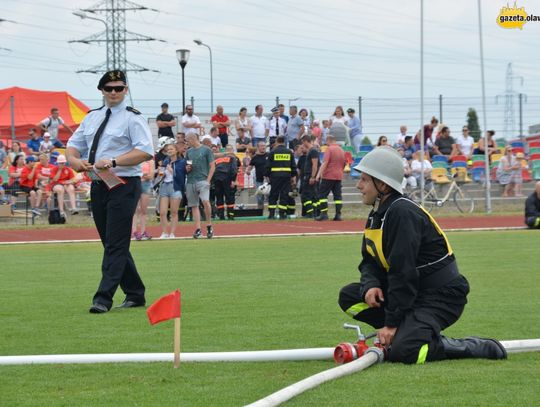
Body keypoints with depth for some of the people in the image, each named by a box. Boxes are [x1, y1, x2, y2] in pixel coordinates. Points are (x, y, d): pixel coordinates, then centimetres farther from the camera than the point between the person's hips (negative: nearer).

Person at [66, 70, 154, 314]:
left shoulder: (132, 118, -6)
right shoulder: (92, 118, 16)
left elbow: (145, 151, -17)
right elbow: (73, 145, 20)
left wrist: (113, 161, -25)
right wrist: (74, 159, -5)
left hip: (123, 186, -8)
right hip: (98, 186, 8)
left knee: (116, 244, -10)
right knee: (112, 244, 12)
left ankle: (104, 298, -14)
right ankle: (135, 295, 23)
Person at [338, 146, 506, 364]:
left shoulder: (402, 213, -21)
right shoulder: (377, 215, 10)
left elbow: (403, 272, -25)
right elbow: (369, 262, 15)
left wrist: (392, 322, -23)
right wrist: (370, 285, -10)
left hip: (442, 297, -10)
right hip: (414, 293, 10)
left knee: (402, 352, -29)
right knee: (349, 297, 4)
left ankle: (475, 347, -10)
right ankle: (405, 333, 2)